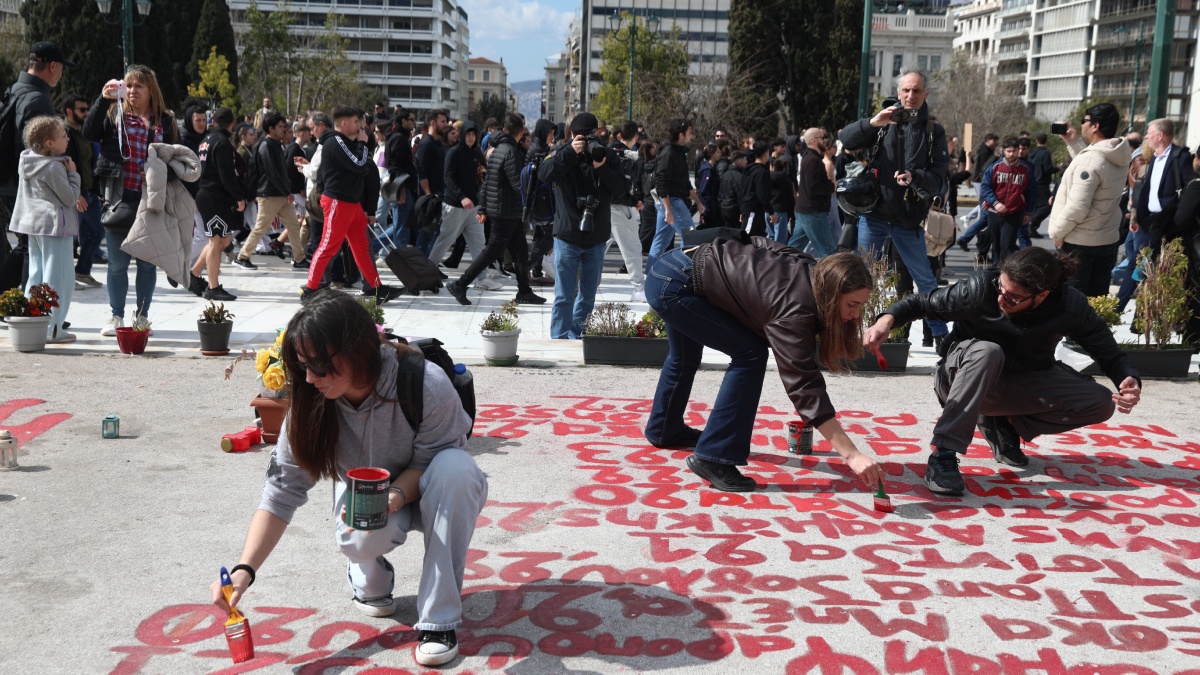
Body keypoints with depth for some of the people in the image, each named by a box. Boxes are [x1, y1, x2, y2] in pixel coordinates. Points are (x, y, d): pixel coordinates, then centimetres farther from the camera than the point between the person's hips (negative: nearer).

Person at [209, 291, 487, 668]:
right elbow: (282, 490, -19)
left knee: (455, 466, -38)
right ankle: (369, 579, 5)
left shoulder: (426, 387, -31)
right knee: (364, 538, -36)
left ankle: (440, 619, -28)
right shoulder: (311, 404, -21)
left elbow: (431, 461, -18)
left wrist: (395, 494, -39)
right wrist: (244, 570, -29)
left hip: (421, 491, -1)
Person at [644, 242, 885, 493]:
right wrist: (852, 455, -34)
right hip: (674, 285, -10)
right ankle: (713, 459, -8)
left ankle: (664, 430, 56)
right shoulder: (795, 310, -28)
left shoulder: (810, 272, -4)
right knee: (750, 355, -14)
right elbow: (805, 386, -32)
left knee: (686, 357, 31)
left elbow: (759, 242, 13)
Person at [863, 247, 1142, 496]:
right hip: (963, 379, -3)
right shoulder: (980, 287, -25)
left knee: (1101, 403, -15)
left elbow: (1111, 354, -10)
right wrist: (888, 319, -35)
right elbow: (923, 303, -15)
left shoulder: (1071, 306, -18)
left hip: (1025, 386, 4)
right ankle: (944, 454, -37)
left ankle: (1005, 425, 1)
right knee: (987, 351, -38)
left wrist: (1130, 380, -31)